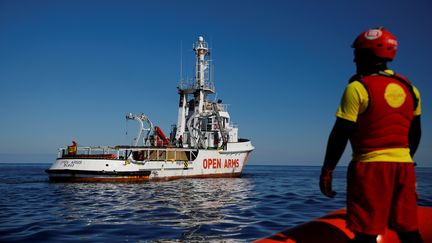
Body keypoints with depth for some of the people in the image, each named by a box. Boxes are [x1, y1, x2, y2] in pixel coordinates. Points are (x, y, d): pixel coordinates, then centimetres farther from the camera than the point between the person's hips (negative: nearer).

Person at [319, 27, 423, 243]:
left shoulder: (358, 88, -9)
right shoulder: (409, 88, 10)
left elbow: (341, 134, -12)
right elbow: (415, 133, 16)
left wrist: (327, 170, -6)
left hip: (370, 166, -6)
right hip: (404, 166, 7)